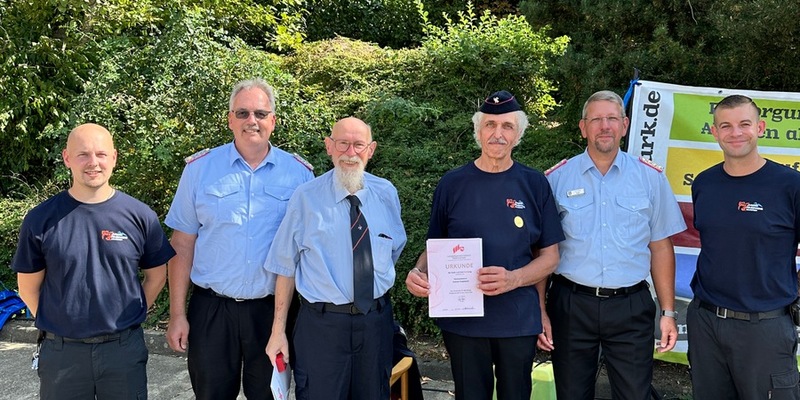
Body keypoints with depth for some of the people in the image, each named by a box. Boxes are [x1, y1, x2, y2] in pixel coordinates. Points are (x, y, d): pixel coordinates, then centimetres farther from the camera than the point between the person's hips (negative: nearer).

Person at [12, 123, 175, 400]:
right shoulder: (41, 220, -4)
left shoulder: (139, 215, -3)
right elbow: (29, 286, 5)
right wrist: (55, 324, 2)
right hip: (60, 352, 0)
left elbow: (156, 275, 6)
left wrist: (130, 318, 3)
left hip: (124, 347, 0)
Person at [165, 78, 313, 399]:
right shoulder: (200, 168, -1)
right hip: (211, 309, 0)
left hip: (273, 309, 0)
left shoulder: (298, 172, -1)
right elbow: (182, 244, 1)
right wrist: (177, 314, -2)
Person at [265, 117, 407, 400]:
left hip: (377, 323, 3)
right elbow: (286, 267, -5)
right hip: (321, 323, -3)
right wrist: (278, 331, -5)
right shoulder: (306, 197, -7)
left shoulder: (387, 193, 2)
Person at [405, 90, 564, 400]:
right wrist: (418, 273, -14)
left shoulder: (534, 185, 0)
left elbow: (549, 256, 2)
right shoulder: (452, 184, 1)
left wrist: (513, 279, -17)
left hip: (519, 319, 0)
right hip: (462, 319, 0)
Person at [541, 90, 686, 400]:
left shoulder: (651, 178, 4)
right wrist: (539, 312, -3)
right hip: (571, 305, 0)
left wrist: (668, 312, 3)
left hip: (631, 307, 1)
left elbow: (661, 248, 7)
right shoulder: (556, 179, 0)